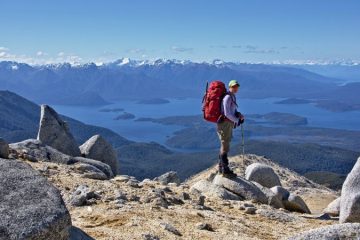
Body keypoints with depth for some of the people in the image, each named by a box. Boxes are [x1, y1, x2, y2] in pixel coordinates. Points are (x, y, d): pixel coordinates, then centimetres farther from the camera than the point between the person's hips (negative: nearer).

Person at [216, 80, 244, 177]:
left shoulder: (233, 97, 15)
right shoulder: (228, 97, -15)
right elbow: (227, 113, -22)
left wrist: (239, 115, 2)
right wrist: (237, 120, -10)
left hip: (228, 124, 10)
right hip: (225, 124, -10)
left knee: (224, 146, 15)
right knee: (225, 147, -6)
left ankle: (221, 168, 23)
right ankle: (225, 170, -2)